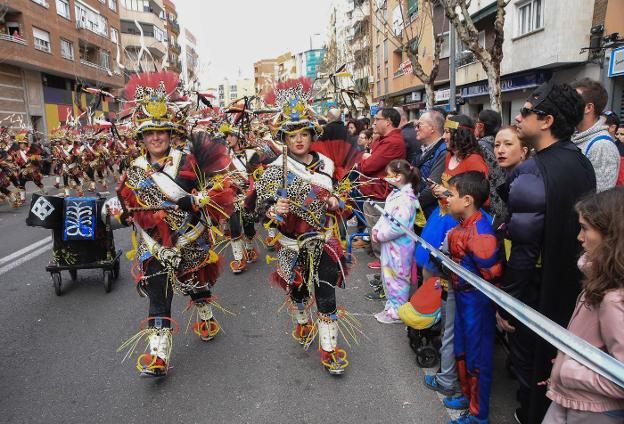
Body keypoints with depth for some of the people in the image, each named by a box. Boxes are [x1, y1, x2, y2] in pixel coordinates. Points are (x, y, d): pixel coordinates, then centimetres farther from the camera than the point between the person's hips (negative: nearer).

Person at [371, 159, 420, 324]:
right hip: (389, 245, 10)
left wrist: (381, 235, -17)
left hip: (398, 247, -10)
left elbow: (399, 226, -27)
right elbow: (385, 215, 16)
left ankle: (397, 312, 17)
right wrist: (376, 229, 3)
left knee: (396, 277, 2)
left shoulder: (406, 199, -22)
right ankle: (391, 307, 35)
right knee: (388, 276, 20)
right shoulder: (396, 193, 9)